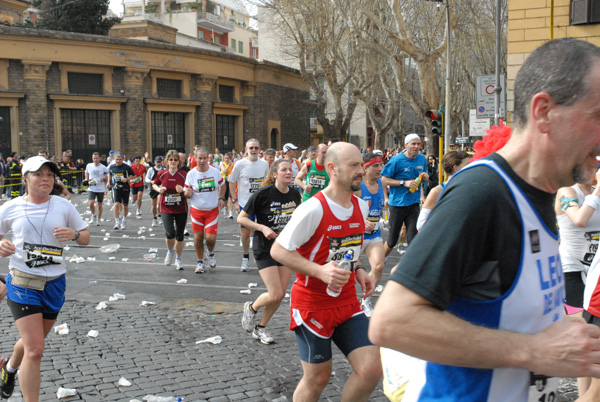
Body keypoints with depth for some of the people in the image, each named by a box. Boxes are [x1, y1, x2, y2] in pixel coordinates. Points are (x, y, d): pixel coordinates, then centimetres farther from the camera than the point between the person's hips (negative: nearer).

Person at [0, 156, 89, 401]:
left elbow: (86, 237, 8)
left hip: (54, 283, 3)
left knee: (33, 342, 21)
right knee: (35, 349, -12)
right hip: (22, 282, -3)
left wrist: (74, 235, -15)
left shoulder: (63, 206, 1)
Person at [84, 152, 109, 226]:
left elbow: (108, 176, 3)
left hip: (101, 189, -1)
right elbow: (87, 172, 21)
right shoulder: (89, 166, 1)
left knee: (99, 205, 6)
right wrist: (86, 179, 5)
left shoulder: (103, 168, -5)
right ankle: (93, 215, 12)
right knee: (91, 203, -15)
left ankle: (98, 219, 24)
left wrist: (103, 179, -17)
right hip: (91, 188, 1)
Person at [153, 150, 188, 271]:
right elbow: (154, 184, 16)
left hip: (181, 209, 0)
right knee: (170, 233, -16)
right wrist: (159, 189, -6)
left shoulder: (184, 175, -6)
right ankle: (170, 251, 17)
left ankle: (178, 259, 27)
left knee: (179, 235, 7)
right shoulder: (161, 174, -2)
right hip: (166, 209, 0)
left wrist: (183, 190, -19)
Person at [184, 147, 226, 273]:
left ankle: (211, 253, 25)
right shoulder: (191, 174, -6)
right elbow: (186, 193, 0)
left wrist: (221, 198, -1)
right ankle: (200, 262, 22)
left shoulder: (215, 172, -3)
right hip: (196, 210, 0)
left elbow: (222, 185, 14)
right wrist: (187, 193, -24)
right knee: (198, 237, 3)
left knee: (210, 237, -9)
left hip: (212, 210, 0)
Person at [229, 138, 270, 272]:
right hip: (244, 204, -2)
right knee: (245, 232, 3)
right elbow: (231, 182, 1)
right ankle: (246, 258, 20)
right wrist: (235, 201, -5)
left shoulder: (264, 164, 3)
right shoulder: (239, 164, -6)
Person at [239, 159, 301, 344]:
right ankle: (251, 308, 21)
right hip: (265, 249, -5)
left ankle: (260, 328, 25)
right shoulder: (264, 193, -16)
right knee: (275, 294, -11)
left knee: (281, 294, 5)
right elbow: (241, 218, -11)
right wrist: (262, 228, -22)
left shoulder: (295, 194, 0)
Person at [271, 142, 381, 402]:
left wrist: (358, 270, 1)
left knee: (371, 370, -4)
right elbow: (278, 250, -17)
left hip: (347, 301, 6)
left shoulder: (361, 207, 3)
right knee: (317, 379, 6)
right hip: (313, 304, -6)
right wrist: (320, 271, -28)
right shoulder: (313, 209, -20)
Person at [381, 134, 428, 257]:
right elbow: (384, 179, -10)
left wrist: (425, 177, -5)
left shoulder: (422, 159, 7)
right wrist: (404, 183, -19)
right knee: (392, 239, 7)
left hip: (414, 203, 4)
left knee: (413, 238, -4)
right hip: (397, 203, -3)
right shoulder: (397, 160, -10)